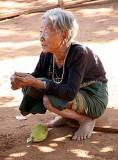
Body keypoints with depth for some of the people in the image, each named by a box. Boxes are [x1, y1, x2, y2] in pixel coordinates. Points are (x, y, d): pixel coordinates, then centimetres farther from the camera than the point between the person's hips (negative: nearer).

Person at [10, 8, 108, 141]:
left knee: (49, 100, -31)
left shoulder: (79, 54, -30)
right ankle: (66, 117, 6)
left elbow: (70, 92, -37)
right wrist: (20, 82, -22)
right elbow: (37, 75, 3)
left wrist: (37, 83, -42)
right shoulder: (47, 54, -10)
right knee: (29, 88, -9)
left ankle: (86, 120, -6)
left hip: (94, 100, -7)